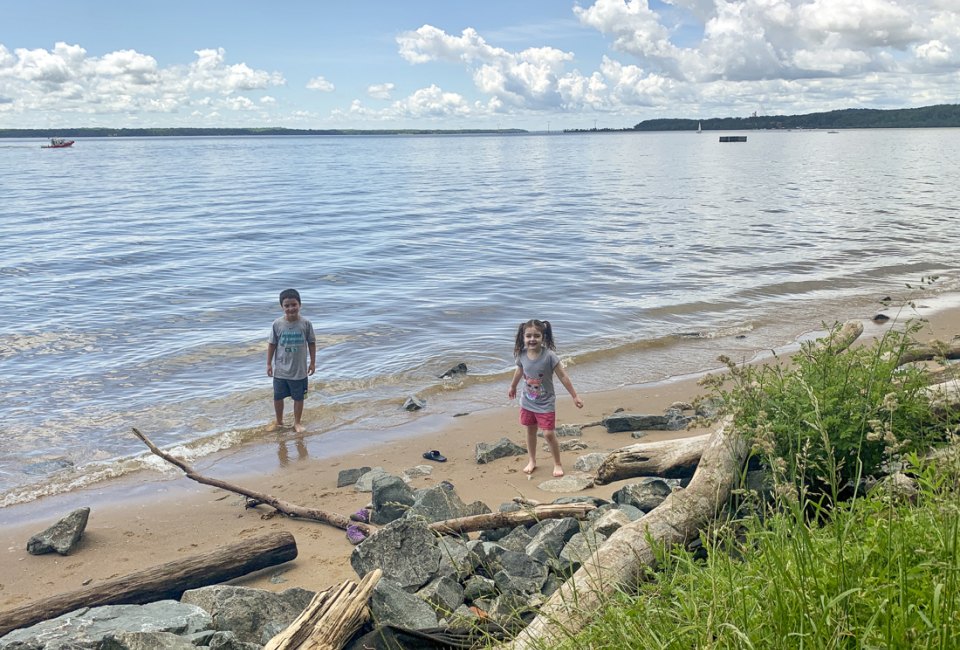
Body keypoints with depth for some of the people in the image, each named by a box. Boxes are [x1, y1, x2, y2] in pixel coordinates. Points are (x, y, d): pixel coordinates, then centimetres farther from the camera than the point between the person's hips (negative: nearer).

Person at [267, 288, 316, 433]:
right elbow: (272, 344, 0)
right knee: (278, 397, 14)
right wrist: (269, 364, 1)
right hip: (280, 370, 1)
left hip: (299, 370, -1)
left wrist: (313, 363, 2)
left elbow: (312, 343, -1)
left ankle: (297, 422, 29)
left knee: (298, 397, 11)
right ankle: (279, 421, 34)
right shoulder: (277, 324, -9)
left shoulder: (306, 324, -11)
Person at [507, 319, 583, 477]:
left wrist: (575, 396, -14)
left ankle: (558, 464, 16)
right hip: (527, 402, 4)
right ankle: (532, 461, 34)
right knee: (530, 431, 16)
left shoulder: (549, 356, -24)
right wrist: (513, 387, 27)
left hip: (546, 403, -4)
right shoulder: (522, 354, -11)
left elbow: (563, 377, -17)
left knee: (549, 434, -4)